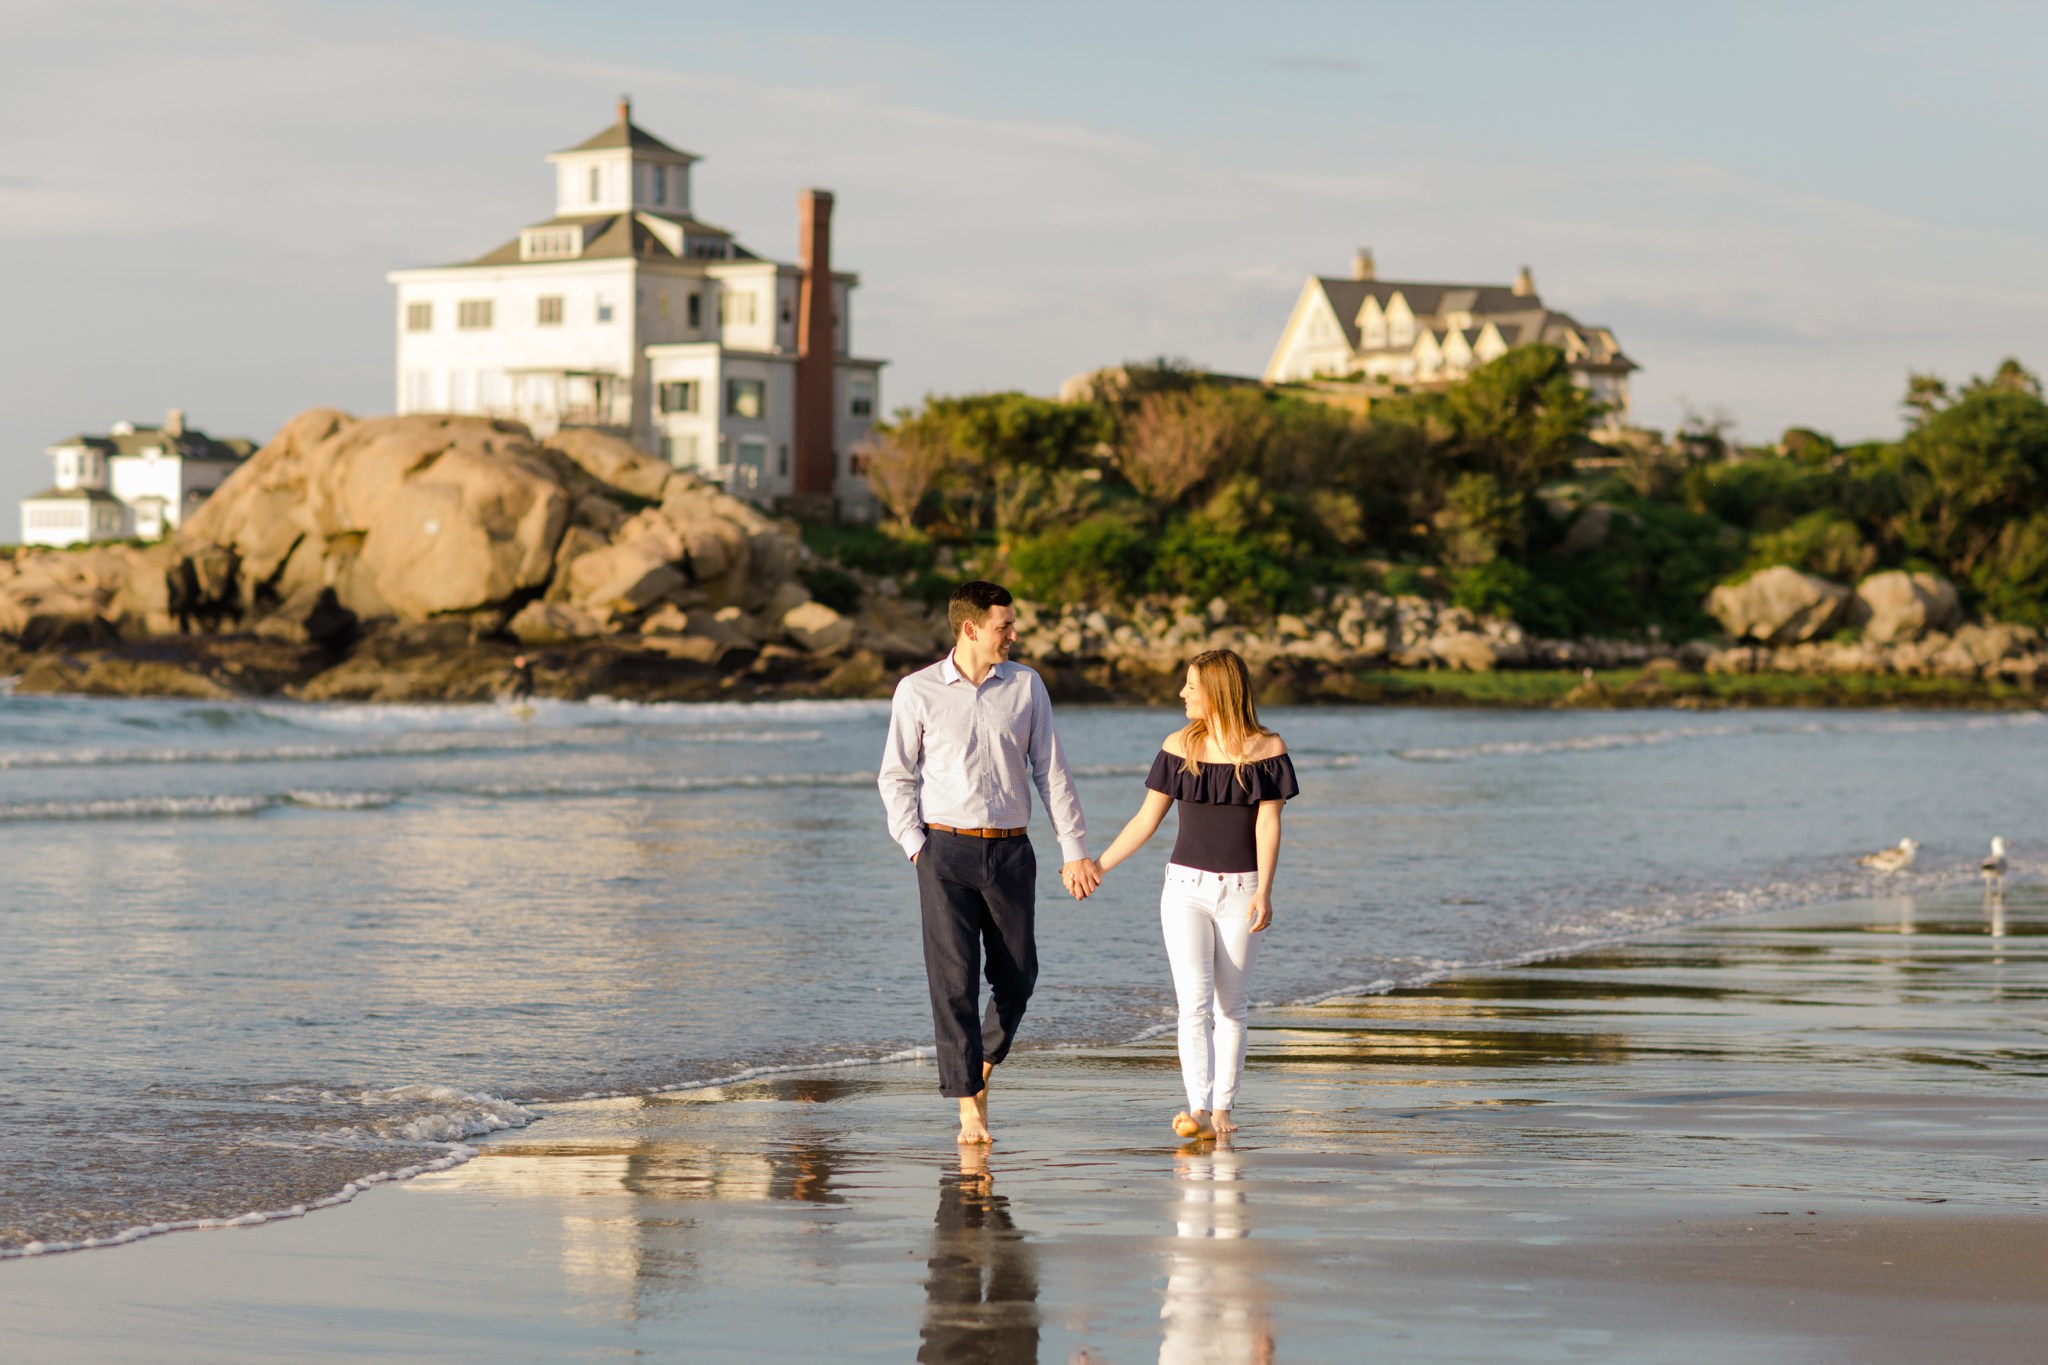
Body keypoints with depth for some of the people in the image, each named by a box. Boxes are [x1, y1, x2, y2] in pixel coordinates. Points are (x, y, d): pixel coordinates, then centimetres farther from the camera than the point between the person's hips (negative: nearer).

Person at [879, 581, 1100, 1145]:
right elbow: (896, 775, 6)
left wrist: (1074, 850, 4)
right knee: (954, 978, -7)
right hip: (946, 849, -2)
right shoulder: (918, 691, 0)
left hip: (1010, 849, 2)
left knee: (1017, 976, 4)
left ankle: (984, 1060, 31)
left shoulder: (1026, 686, 5)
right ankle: (969, 1106, -3)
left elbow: (1051, 772, 7)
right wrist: (914, 843, -5)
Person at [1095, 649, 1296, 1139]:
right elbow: (1146, 820, 8)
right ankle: (1199, 1110, -20)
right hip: (1186, 886, 1)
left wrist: (1263, 891, -14)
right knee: (1194, 1003, -11)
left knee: (1230, 1007, 4)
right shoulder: (1180, 746, 4)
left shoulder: (1267, 749, -2)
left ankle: (1222, 1108, 12)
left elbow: (1268, 824, -5)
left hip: (1240, 891, -1)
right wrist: (1097, 866, 5)